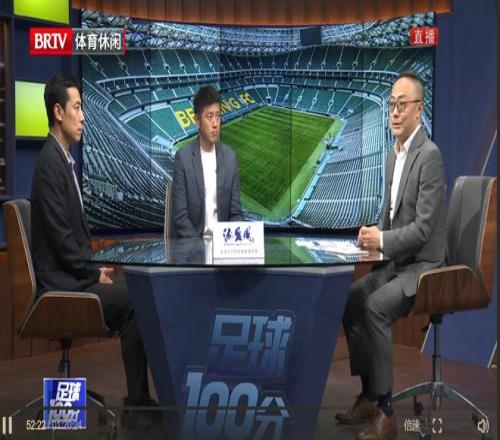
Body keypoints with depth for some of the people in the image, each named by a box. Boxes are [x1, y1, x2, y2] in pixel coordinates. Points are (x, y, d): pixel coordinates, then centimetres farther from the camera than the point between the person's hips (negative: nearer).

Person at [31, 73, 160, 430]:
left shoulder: (64, 159, 14)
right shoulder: (50, 163, -17)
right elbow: (60, 237, -21)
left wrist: (95, 269, 7)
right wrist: (96, 274, -12)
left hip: (73, 276, 9)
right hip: (62, 285, -9)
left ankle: (138, 399, 3)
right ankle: (136, 403, -7)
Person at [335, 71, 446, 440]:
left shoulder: (430, 155, -18)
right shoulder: (394, 154, 11)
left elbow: (423, 228, -23)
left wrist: (382, 240, -21)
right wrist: (374, 234, -1)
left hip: (423, 265, -9)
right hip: (397, 261, 9)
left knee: (375, 307, -26)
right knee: (350, 298, -3)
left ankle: (385, 410, -17)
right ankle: (368, 395, 7)